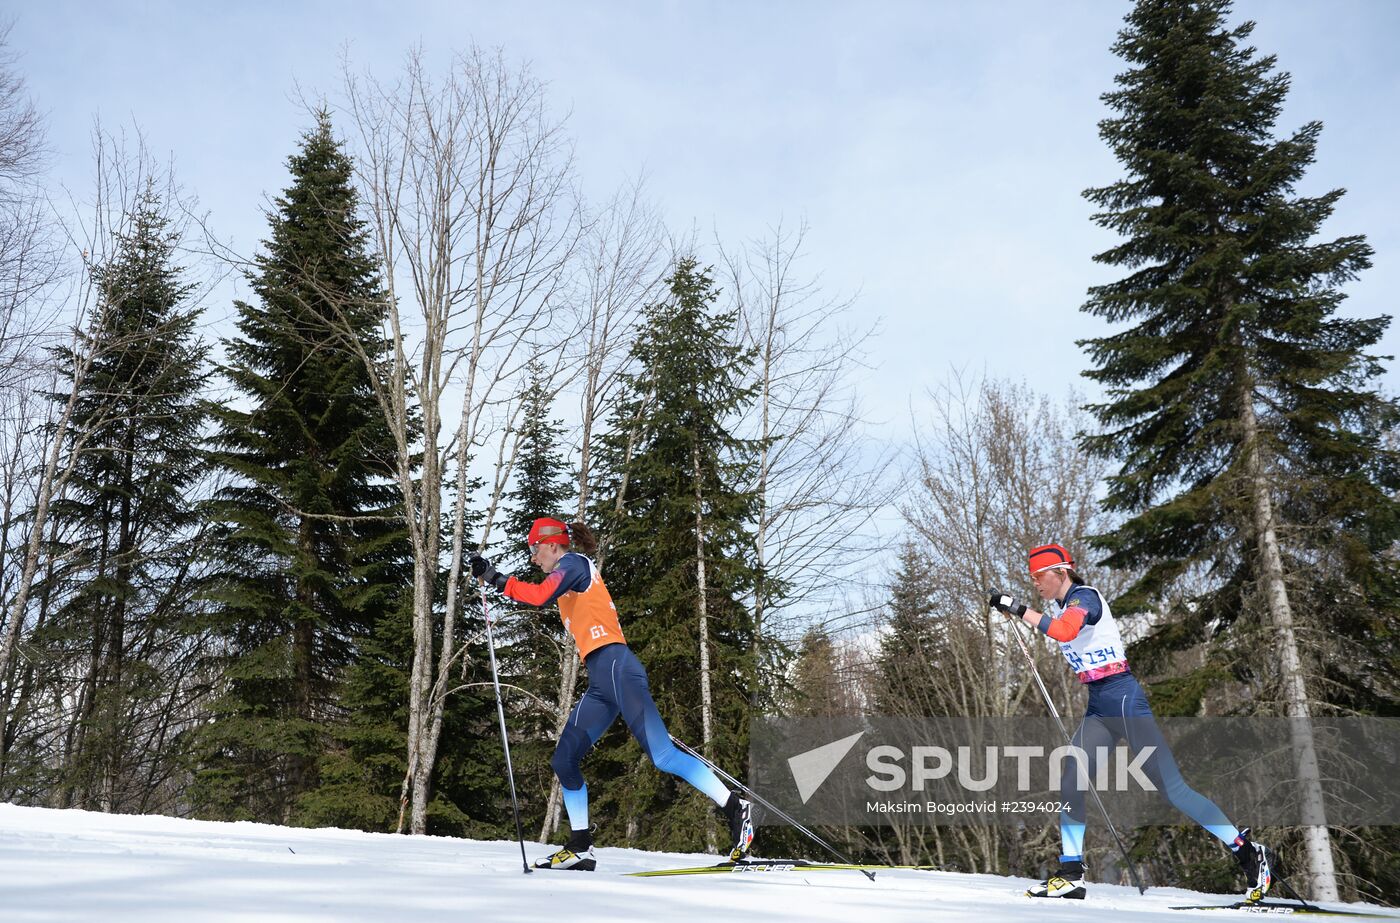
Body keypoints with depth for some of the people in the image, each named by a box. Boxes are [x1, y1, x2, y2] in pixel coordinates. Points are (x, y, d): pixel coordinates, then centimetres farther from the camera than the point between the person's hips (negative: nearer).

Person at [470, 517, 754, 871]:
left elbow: (541, 595, -18)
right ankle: (581, 849, 12)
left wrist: (496, 578, -11)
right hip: (600, 682, 10)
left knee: (662, 755, -15)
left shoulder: (573, 562, 1)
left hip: (614, 667, -10)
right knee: (563, 760, 8)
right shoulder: (575, 574, 27)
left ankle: (736, 809, -12)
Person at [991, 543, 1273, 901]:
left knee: (1170, 787, -7)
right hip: (1097, 707, 9)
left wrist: (1019, 609, -30)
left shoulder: (1084, 597, -13)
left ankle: (1248, 852, 4)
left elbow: (1065, 630, -34)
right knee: (1071, 782, -3)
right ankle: (1071, 874, 1)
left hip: (1122, 698, -9)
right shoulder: (1061, 605, 14)